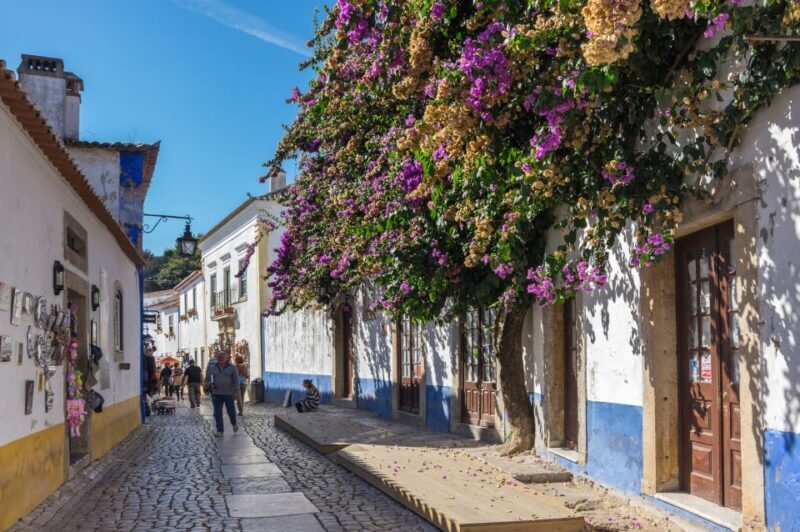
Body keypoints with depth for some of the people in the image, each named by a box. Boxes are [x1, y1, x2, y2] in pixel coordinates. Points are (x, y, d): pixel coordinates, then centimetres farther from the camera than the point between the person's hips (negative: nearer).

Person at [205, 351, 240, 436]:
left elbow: (236, 380, -3)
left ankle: (234, 424, 35)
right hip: (216, 394, 2)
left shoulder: (232, 368, -1)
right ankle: (220, 430, 2)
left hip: (229, 394, -2)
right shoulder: (212, 368, 7)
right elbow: (207, 380, 13)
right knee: (217, 413, -4)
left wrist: (236, 391, -13)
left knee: (231, 411, 8)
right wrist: (210, 384, -9)